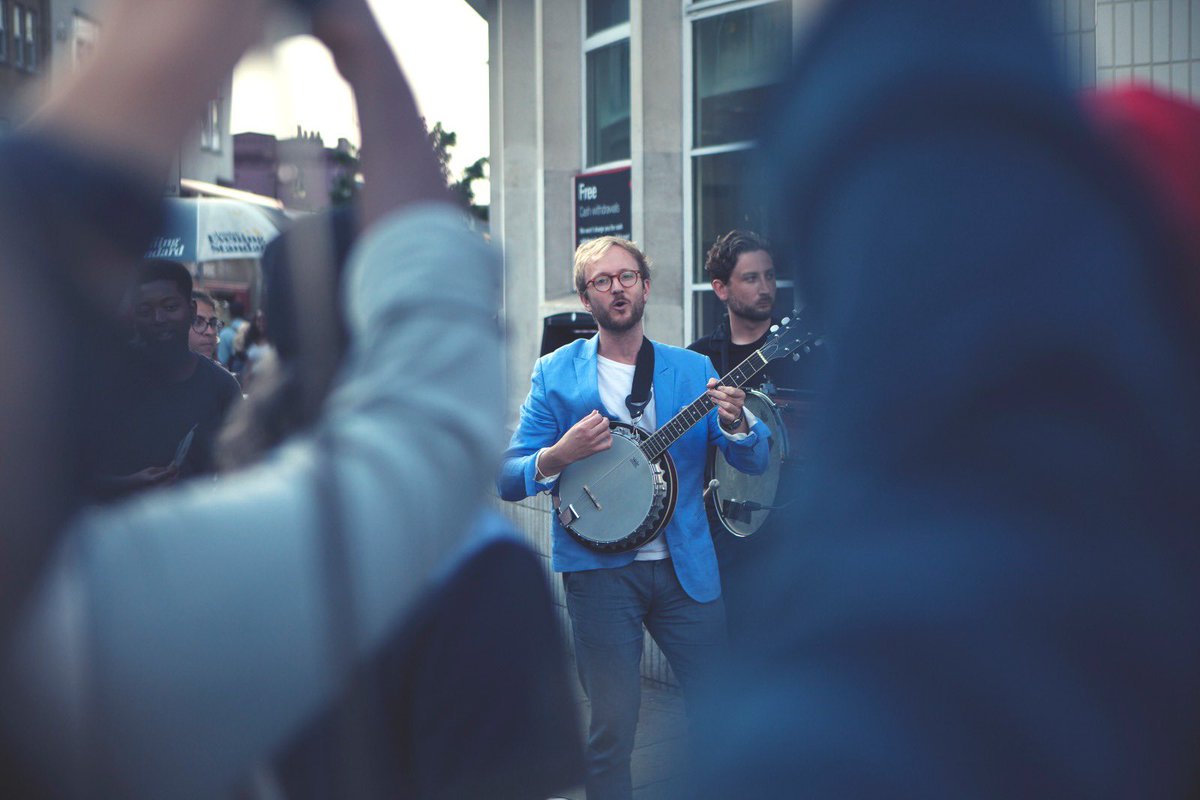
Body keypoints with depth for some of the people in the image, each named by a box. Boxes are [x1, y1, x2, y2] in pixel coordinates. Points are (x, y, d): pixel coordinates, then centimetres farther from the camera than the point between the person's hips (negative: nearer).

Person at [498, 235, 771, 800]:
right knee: (613, 727, 2)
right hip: (599, 570, -2)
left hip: (686, 566, 2)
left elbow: (756, 461, 3)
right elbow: (508, 479, 1)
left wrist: (735, 424, -18)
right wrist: (559, 456, -18)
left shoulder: (693, 370, 7)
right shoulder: (555, 374, 2)